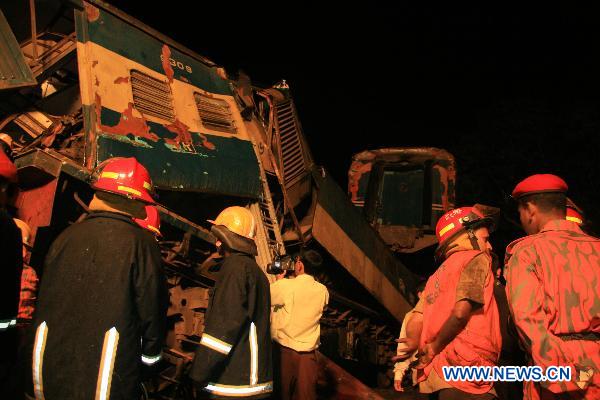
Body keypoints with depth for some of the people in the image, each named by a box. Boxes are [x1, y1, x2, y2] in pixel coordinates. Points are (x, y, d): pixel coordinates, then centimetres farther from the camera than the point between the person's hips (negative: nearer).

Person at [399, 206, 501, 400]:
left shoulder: (437, 275, 20)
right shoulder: (476, 258, 0)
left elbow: (415, 323, 9)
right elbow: (460, 312, -15)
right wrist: (434, 347, -4)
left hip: (436, 375, 8)